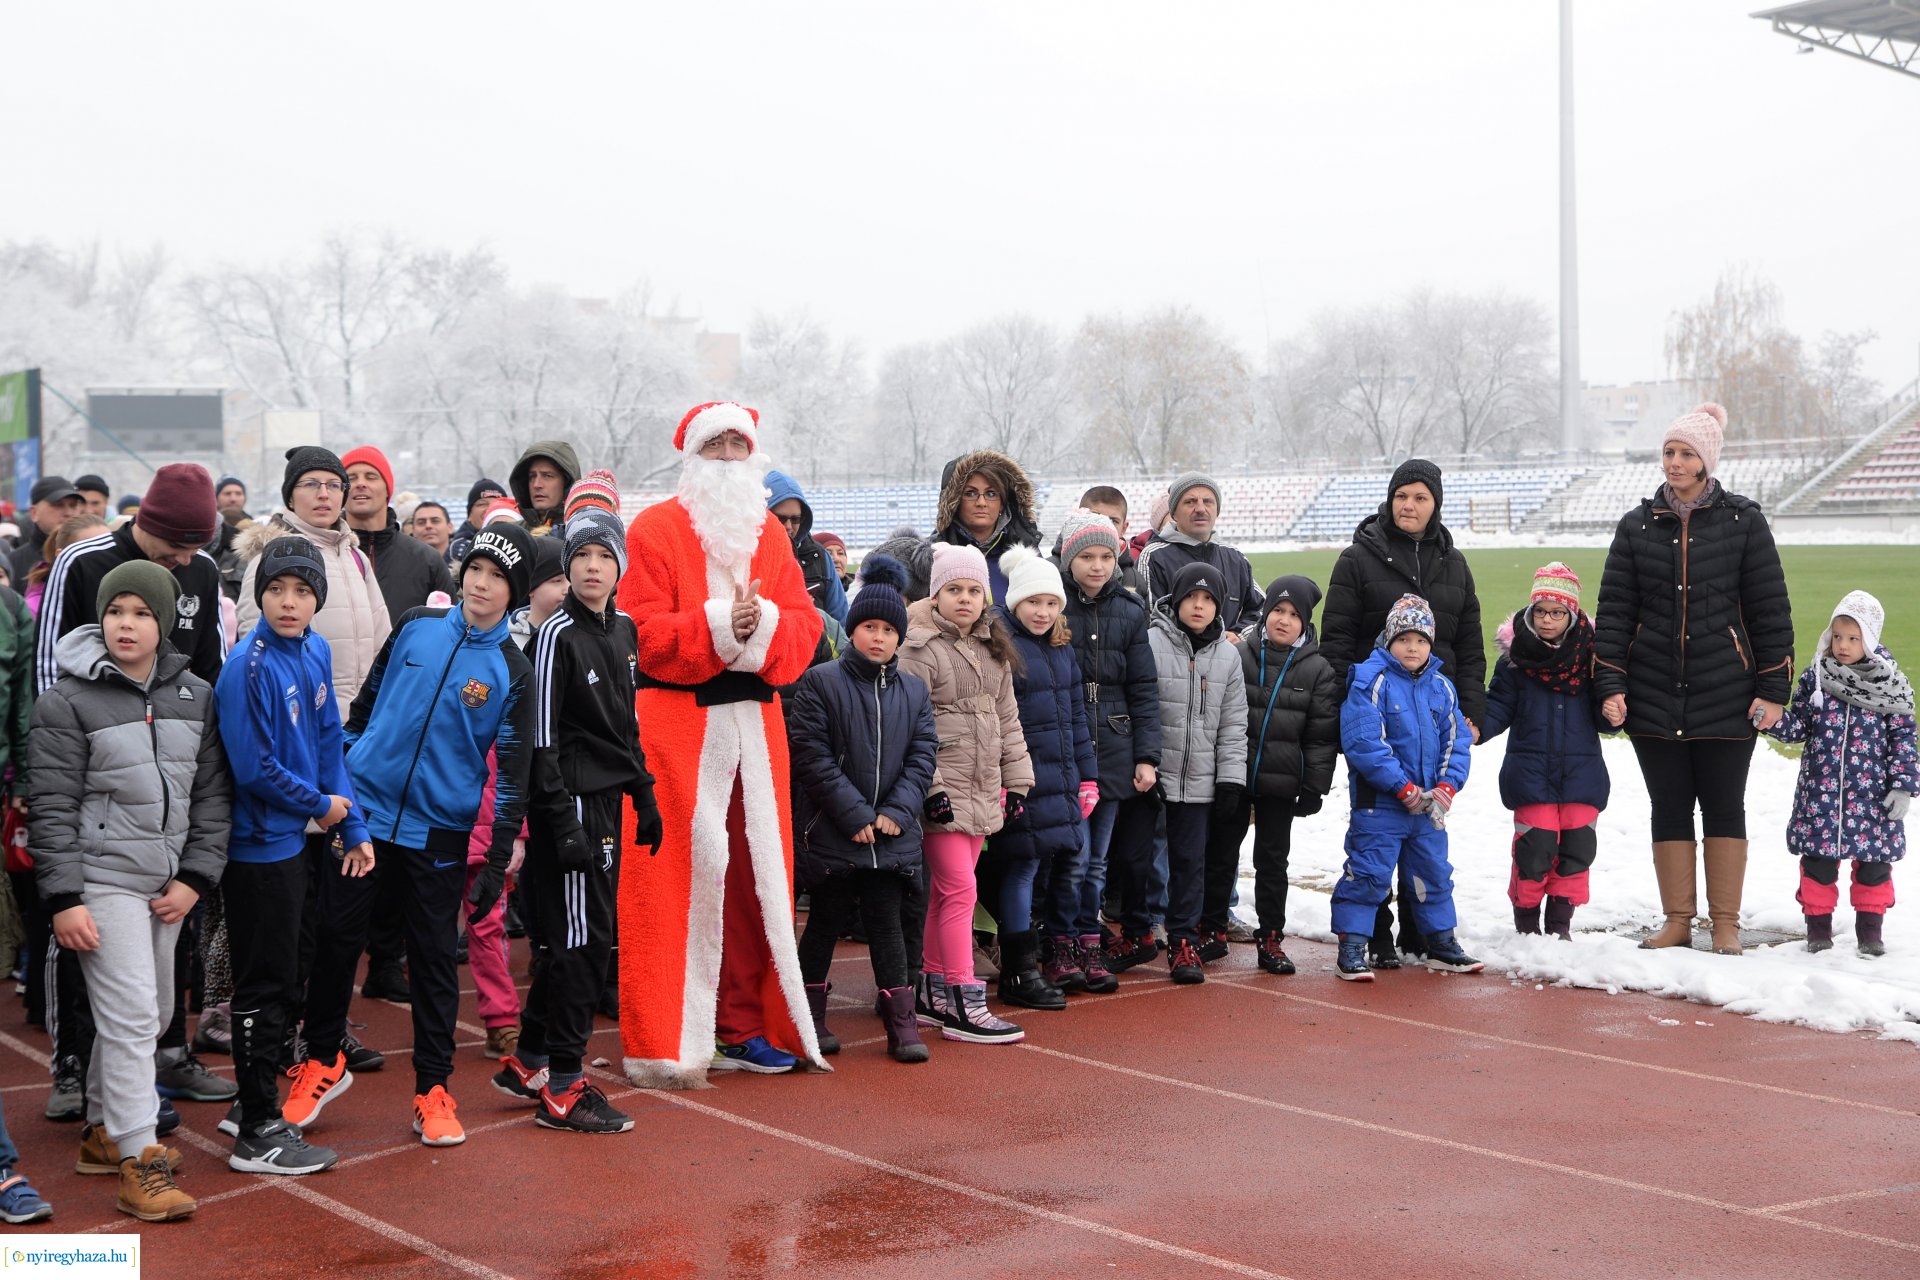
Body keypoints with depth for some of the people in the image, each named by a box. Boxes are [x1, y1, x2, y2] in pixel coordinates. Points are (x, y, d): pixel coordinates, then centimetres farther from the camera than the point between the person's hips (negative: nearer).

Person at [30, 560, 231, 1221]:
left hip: (167, 885, 6)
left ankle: (103, 1131, 30)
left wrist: (194, 878, 2)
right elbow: (52, 808, -8)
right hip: (102, 879, -6)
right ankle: (139, 1165, -6)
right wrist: (63, 900, -13)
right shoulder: (68, 701, -7)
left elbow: (210, 794, 10)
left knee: (153, 1014, 13)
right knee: (131, 1016, -11)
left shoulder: (196, 696, 7)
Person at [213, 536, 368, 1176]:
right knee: (265, 987, -1)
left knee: (281, 982, 17)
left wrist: (353, 826, 6)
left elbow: (328, 742, 10)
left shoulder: (314, 652, 4)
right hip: (258, 845, -8)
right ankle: (259, 1135, 8)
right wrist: (321, 805, -8)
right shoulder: (250, 667, -19)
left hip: (290, 840, 8)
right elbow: (254, 768, -21)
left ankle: (257, 1103, 30)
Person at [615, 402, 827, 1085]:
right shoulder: (655, 530, 0)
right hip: (674, 718, -5)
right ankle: (663, 1044, 0)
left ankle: (745, 1026, 17)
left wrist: (764, 624, -14)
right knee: (676, 875, -6)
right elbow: (641, 630, -10)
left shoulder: (769, 533, 16)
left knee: (756, 873, 6)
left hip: (754, 719, 5)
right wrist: (717, 626, -20)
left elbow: (805, 625, 7)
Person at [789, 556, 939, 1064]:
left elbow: (923, 755, 5)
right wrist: (855, 815, -14)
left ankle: (901, 1021, 8)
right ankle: (809, 1016, 20)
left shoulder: (914, 692, 9)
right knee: (826, 921, 7)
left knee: (887, 923, 4)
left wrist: (897, 812, -9)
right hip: (831, 832, -3)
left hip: (892, 834, 3)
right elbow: (811, 755, -10)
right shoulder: (819, 683, -5)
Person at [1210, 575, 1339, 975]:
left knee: (1272, 861, 6)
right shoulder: (1239, 657, 0)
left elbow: (1322, 736, 0)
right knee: (1220, 855, 9)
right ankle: (1212, 931, 21)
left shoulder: (1318, 670, 0)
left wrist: (1314, 788, -5)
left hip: (1281, 784, -1)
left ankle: (1270, 940, 13)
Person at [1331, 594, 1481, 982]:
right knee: (1369, 873, -6)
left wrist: (1447, 785, -8)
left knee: (1435, 872, 15)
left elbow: (1457, 740, 9)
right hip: (1379, 802, -6)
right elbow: (1363, 742, -19)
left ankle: (1441, 942, 28)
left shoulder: (1441, 686, 8)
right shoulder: (1371, 680, -12)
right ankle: (1351, 946, 0)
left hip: (1428, 804, 6)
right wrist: (1403, 788, -19)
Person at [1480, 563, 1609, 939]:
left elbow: (1603, 718, 7)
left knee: (1578, 847, 2)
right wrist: (1477, 728, -14)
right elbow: (1500, 706, 3)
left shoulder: (1590, 653, 3)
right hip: (1531, 771, -2)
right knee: (1535, 847, -5)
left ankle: (1560, 922, 18)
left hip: (1581, 771, 2)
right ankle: (1526, 922, 13)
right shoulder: (1516, 655, 1)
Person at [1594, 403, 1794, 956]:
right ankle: (1677, 920, 15)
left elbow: (1770, 610, 1)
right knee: (1669, 806, 6)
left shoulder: (1743, 521, 1)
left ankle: (1726, 924, 12)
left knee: (1723, 807, 4)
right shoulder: (1637, 526, 6)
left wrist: (1773, 688, -4)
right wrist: (1610, 684, -4)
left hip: (1726, 694, -2)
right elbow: (1614, 610, 5)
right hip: (1653, 696, 2)